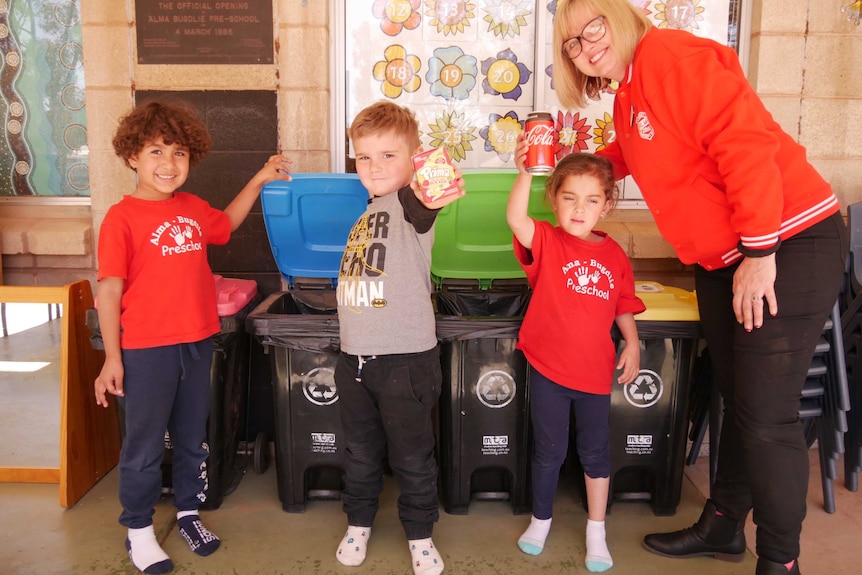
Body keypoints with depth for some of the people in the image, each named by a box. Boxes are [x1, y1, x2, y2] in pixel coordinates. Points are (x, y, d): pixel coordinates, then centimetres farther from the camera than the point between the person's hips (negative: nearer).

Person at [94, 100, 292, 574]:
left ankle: (188, 513, 38)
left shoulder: (193, 208, 6)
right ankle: (138, 531, 29)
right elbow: (109, 291, -11)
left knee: (193, 438, 19)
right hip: (146, 350, -5)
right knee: (144, 446, 10)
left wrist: (258, 181, 22)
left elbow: (226, 223, 28)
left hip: (197, 344, 6)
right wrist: (111, 359, -11)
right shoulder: (121, 218, -11)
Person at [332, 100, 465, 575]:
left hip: (405, 358, -6)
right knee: (360, 452, 20)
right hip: (354, 356, 7)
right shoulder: (366, 211, 11)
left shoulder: (410, 205, -11)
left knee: (412, 456, 9)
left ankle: (420, 535, 29)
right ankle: (359, 522, 40)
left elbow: (419, 207, -38)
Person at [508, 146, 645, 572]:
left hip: (595, 371, 2)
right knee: (549, 451, 13)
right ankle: (541, 519, 35)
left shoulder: (614, 254, 2)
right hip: (548, 368, -2)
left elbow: (623, 307, 10)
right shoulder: (547, 241, -8)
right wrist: (525, 173, -41)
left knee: (595, 452, 14)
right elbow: (515, 219, -28)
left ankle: (596, 531, 31)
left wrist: (632, 343, -4)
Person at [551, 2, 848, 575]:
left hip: (789, 243, -9)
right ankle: (722, 526, 34)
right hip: (722, 259, 9)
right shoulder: (626, 97, 11)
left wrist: (759, 252, -24)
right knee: (735, 397, 18)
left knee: (766, 412, -5)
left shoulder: (672, 54, -17)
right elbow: (632, 153, 31)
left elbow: (745, 141, -24)